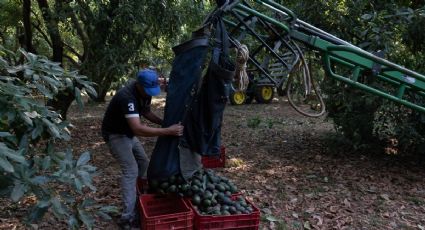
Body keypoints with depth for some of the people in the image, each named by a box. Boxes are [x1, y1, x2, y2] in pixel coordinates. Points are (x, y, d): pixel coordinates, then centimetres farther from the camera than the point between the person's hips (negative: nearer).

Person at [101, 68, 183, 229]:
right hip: (115, 134, -9)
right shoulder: (127, 97, -36)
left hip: (128, 133, 9)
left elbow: (146, 112, 8)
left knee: (143, 163, 13)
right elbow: (138, 129, -46)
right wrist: (168, 131, -46)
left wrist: (164, 123, -10)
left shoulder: (145, 91, -8)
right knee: (131, 170, -16)